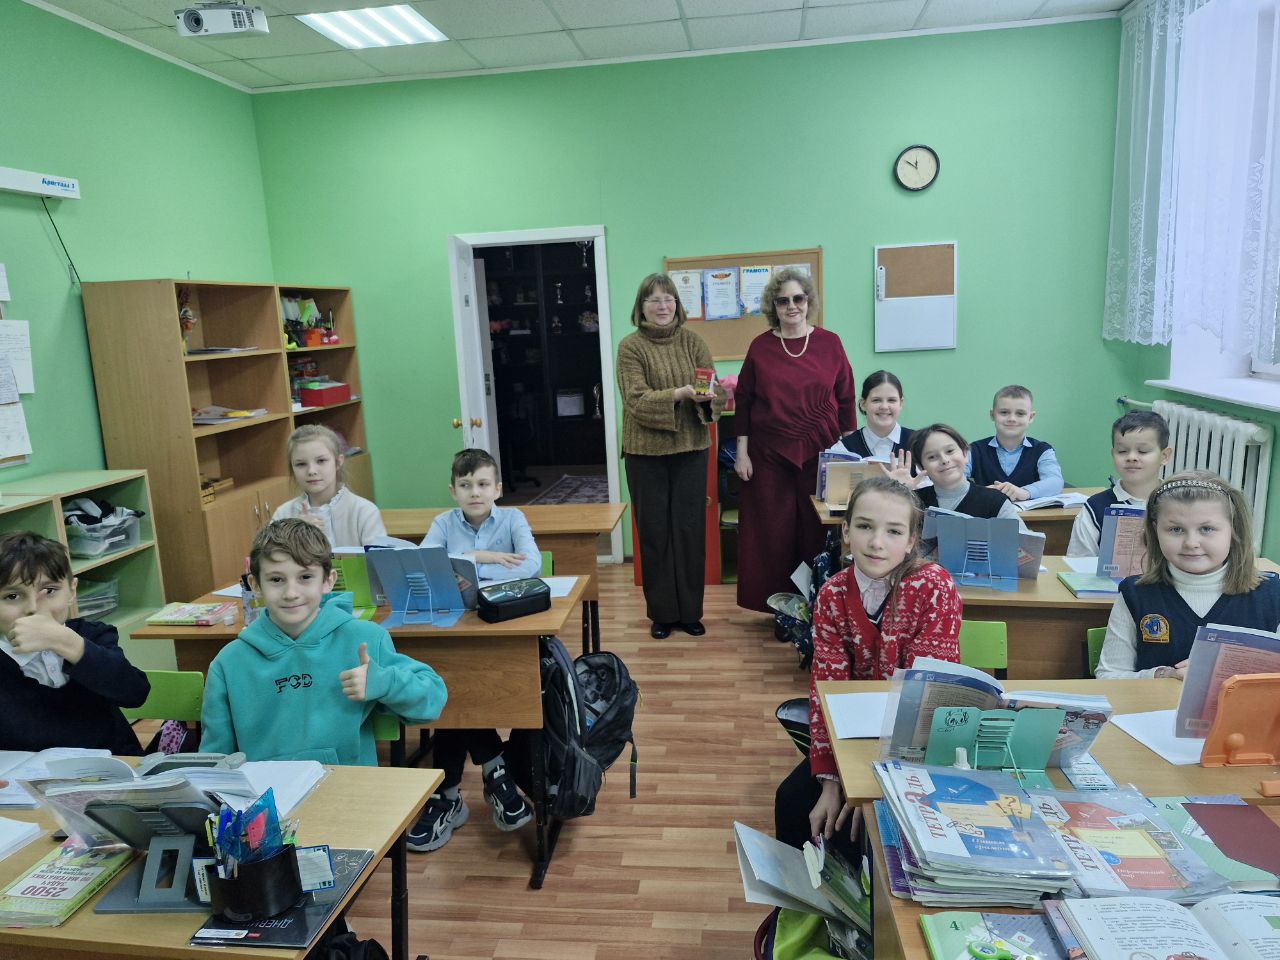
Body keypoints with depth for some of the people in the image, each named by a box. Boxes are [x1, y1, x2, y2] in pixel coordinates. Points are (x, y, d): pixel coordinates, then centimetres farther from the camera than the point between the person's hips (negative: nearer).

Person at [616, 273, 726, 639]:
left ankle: (690, 610, 20)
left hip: (691, 448, 2)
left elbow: (716, 392, -2)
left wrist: (712, 394, -26)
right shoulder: (630, 347, -3)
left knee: (690, 529, 7)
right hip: (646, 452, -2)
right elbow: (637, 400, -14)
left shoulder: (693, 342, 5)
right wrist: (680, 394, -29)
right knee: (655, 531, 6)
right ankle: (661, 612, 19)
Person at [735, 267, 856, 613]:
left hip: (820, 454, 0)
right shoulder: (760, 347, 3)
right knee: (774, 532, 4)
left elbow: (846, 399, 5)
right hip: (770, 455, 0)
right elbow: (743, 401, 5)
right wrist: (742, 451, 1)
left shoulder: (830, 343, 3)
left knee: (818, 531, 4)